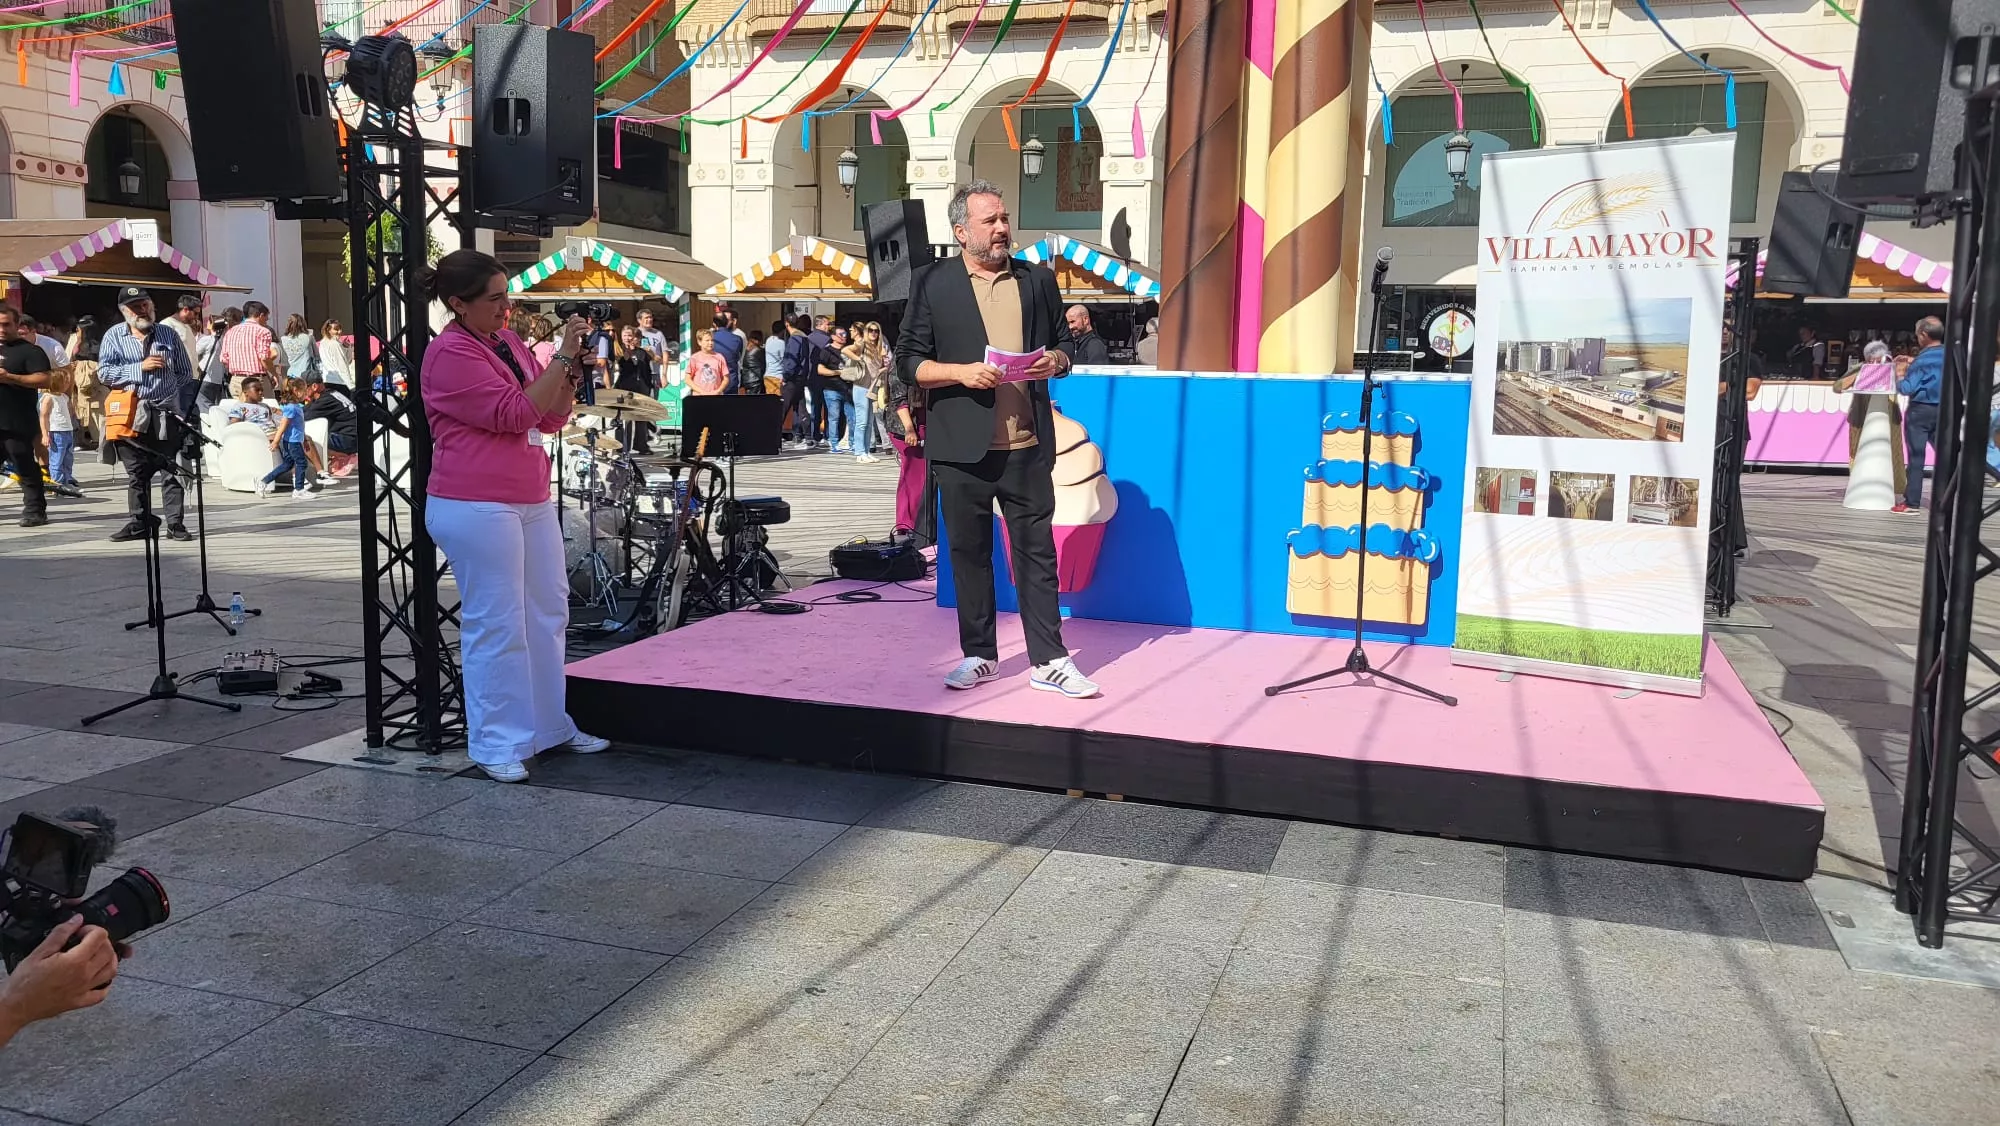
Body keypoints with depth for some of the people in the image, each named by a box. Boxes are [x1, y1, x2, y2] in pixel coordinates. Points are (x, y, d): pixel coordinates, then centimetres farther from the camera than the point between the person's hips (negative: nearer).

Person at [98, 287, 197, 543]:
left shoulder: (168, 334, 10)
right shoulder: (113, 336, 6)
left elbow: (186, 373, 14)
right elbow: (104, 373, -5)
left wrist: (169, 392, 2)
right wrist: (140, 368, -13)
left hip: (165, 413, 0)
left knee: (172, 470, -2)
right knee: (136, 473, 7)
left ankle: (176, 523, 0)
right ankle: (138, 523, 14)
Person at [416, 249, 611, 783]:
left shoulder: (508, 341, 14)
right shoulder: (450, 353, -11)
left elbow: (552, 418, 16)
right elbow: (514, 413, -19)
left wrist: (572, 372, 0)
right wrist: (561, 356, -17)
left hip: (531, 500, 9)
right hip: (476, 507, -9)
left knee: (549, 613, 14)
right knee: (496, 625, -4)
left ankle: (550, 724, 27)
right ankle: (496, 744, 7)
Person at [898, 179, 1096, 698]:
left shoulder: (1038, 279, 12)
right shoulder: (931, 283, 4)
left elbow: (1065, 345, 19)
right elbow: (908, 363, 1)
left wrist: (1055, 361, -4)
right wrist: (961, 372, -15)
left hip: (1028, 444, 2)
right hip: (962, 446, -1)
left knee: (1037, 551, 4)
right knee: (969, 552, 7)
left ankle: (1049, 661, 10)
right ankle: (978, 655, 20)